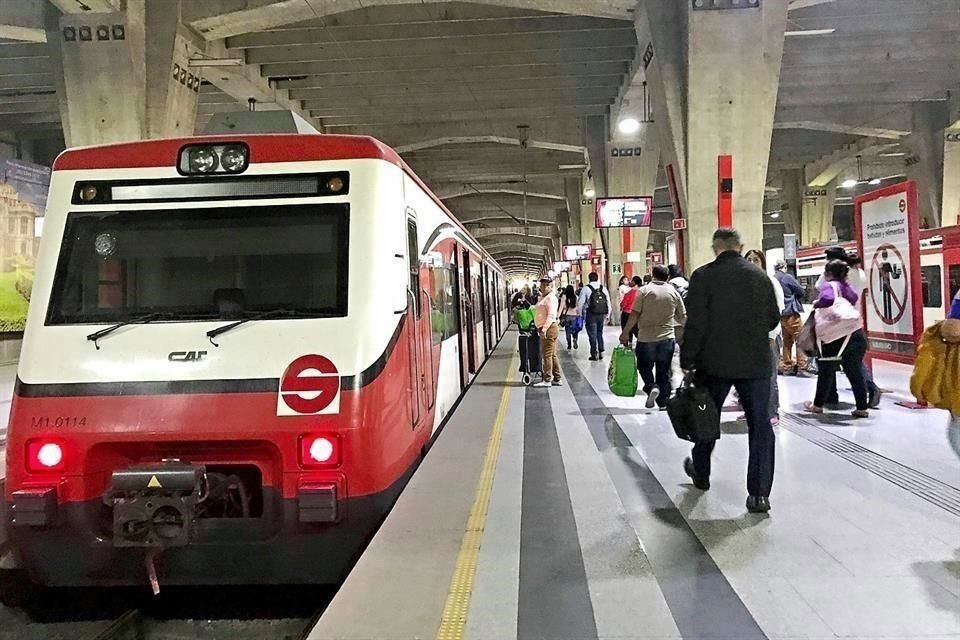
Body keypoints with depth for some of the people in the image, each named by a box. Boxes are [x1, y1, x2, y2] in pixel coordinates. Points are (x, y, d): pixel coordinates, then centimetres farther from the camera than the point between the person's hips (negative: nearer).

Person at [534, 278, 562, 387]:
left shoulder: (550, 298, -11)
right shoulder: (542, 298, 20)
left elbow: (551, 315, -20)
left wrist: (544, 329, -26)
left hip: (549, 329, -10)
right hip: (544, 329, 10)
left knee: (547, 354, -8)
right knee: (552, 355, 12)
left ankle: (547, 380, -7)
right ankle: (557, 379, 16)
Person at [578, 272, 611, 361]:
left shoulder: (586, 289, -6)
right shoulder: (603, 288, 6)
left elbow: (580, 303, -7)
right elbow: (608, 303, 8)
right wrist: (607, 316, 15)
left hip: (591, 315, -4)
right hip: (602, 315, 4)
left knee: (592, 335, 3)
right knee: (600, 334, 18)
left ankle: (594, 354, 4)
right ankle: (601, 353, 16)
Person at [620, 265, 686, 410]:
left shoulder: (644, 291, -6)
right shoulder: (674, 292, 4)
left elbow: (634, 314, -11)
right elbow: (683, 317, 8)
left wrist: (625, 332, -5)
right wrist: (680, 334, 21)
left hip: (646, 338, -2)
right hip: (667, 338, 3)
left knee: (645, 367, 12)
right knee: (664, 371, 10)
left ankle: (651, 387, -11)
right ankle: (663, 401, 11)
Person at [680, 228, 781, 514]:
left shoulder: (703, 276, -9)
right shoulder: (760, 276, 1)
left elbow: (695, 325, -12)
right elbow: (773, 319, 8)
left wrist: (688, 361, -4)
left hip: (715, 362, -1)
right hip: (755, 362, 1)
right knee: (760, 425, 5)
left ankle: (701, 473, 37)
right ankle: (759, 494, 2)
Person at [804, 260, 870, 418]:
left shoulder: (828, 285, -8)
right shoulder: (847, 286, 13)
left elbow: (828, 299, -29)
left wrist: (816, 304, -11)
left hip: (836, 335, -5)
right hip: (856, 333, 5)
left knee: (826, 371, 10)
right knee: (855, 372, 8)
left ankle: (818, 405, 21)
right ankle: (862, 407, 6)